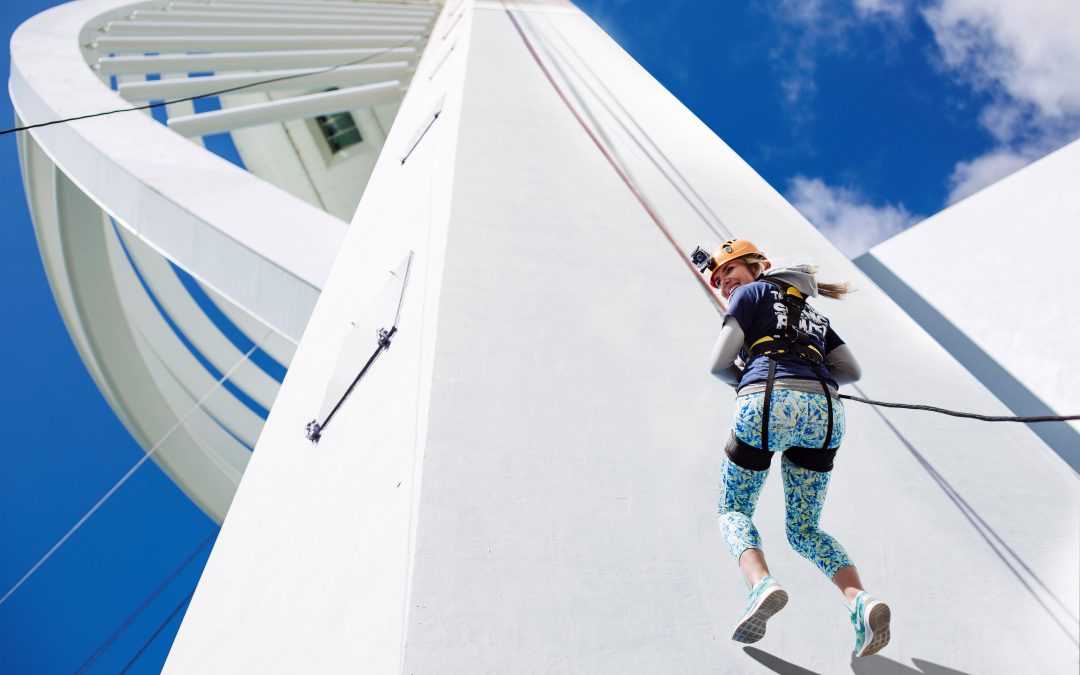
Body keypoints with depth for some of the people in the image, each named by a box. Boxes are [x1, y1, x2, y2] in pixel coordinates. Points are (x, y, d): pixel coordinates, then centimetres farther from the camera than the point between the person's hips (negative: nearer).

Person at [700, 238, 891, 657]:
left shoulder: (753, 293, 15)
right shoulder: (813, 314, 32)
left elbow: (719, 364, 6)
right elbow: (851, 371, 23)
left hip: (767, 405, -5)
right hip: (824, 414, 6)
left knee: (733, 511, 11)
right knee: (804, 529, 16)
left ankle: (762, 585, -17)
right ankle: (860, 600, -10)